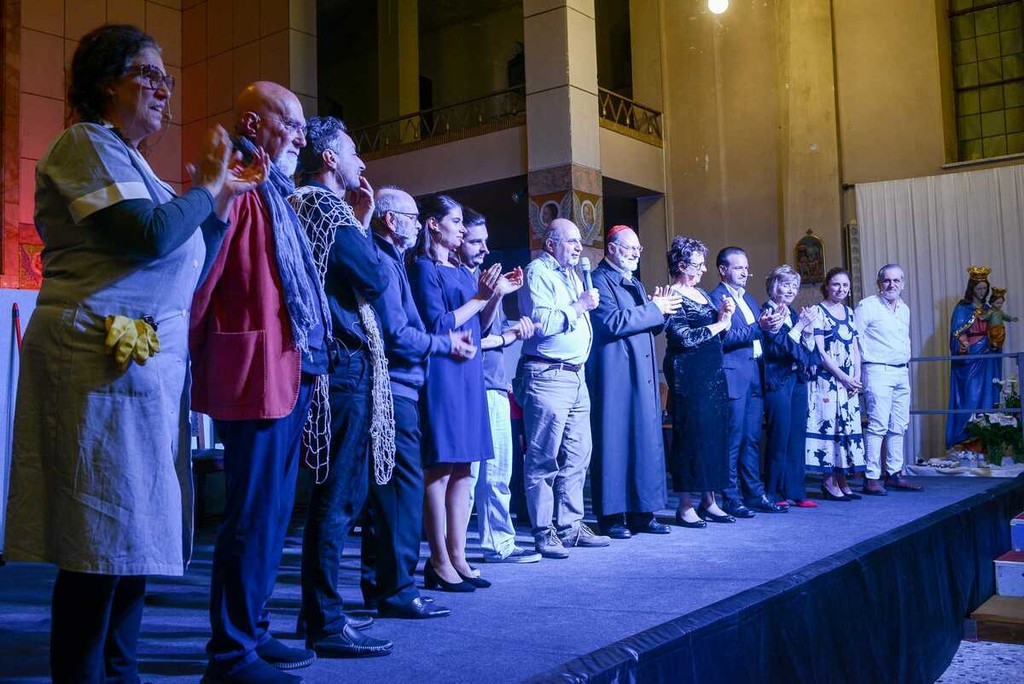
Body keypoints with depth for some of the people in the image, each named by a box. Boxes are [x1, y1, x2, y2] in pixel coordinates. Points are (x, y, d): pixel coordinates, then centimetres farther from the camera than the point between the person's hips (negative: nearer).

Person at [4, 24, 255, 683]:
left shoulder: (129, 160, 23)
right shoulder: (85, 143, -3)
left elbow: (185, 271, 19)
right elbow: (151, 237, -18)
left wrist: (222, 201, 13)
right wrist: (207, 186, -3)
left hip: (151, 357, 9)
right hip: (103, 353, -9)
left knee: (136, 529, 10)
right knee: (102, 536, -6)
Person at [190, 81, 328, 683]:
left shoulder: (274, 195, 22)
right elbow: (198, 272, -16)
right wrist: (193, 356, -12)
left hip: (290, 376, 10)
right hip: (257, 374, -10)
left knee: (271, 510, 15)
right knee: (253, 514, -4)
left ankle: (252, 630, 26)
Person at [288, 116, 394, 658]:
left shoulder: (307, 206, 21)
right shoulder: (326, 207, -10)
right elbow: (375, 279, -13)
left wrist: (359, 223, 18)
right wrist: (363, 223, 2)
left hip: (336, 363, 10)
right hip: (344, 366, -10)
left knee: (336, 493, 16)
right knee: (337, 496, -6)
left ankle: (321, 611, 25)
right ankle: (326, 626, 0)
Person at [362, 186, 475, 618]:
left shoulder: (389, 260, 20)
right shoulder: (383, 263, -11)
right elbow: (396, 335, -18)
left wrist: (445, 340, 10)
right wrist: (446, 344, -6)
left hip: (393, 387, 10)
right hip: (393, 387, -10)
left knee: (386, 488, 13)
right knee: (405, 484, -8)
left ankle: (377, 585, 20)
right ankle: (396, 590, -3)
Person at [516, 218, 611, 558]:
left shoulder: (571, 274, 21)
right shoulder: (538, 272, -6)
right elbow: (541, 323, -17)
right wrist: (580, 306, -11)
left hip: (576, 375, 9)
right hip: (548, 375, -9)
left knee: (577, 455, 10)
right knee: (543, 458, -4)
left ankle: (570, 526, 19)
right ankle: (544, 533, 2)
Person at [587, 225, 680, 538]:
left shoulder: (635, 284, 23)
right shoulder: (599, 280, -6)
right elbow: (612, 322, -19)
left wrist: (660, 310, 3)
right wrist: (653, 309, -11)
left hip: (643, 375, 9)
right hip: (614, 374, -9)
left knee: (645, 440, 8)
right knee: (614, 441, -5)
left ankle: (641, 512, 14)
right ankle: (612, 515, 1)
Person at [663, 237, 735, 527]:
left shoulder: (703, 294, 17)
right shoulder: (673, 297, -7)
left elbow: (717, 335, 19)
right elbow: (684, 337, -18)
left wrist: (724, 314, 1)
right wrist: (719, 325, -7)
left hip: (713, 374, 8)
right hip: (688, 376, -8)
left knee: (714, 435, 7)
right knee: (690, 435, -6)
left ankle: (709, 501, 14)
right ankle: (685, 506, 1)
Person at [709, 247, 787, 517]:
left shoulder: (749, 299, 21)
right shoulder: (716, 298, -6)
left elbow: (757, 337, 21)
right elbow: (725, 337, -17)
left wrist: (770, 326, 0)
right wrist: (759, 327, -23)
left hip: (754, 376, 8)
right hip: (733, 376, -8)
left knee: (752, 439, 11)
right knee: (733, 439, -4)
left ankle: (754, 494, 18)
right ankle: (731, 498, 2)